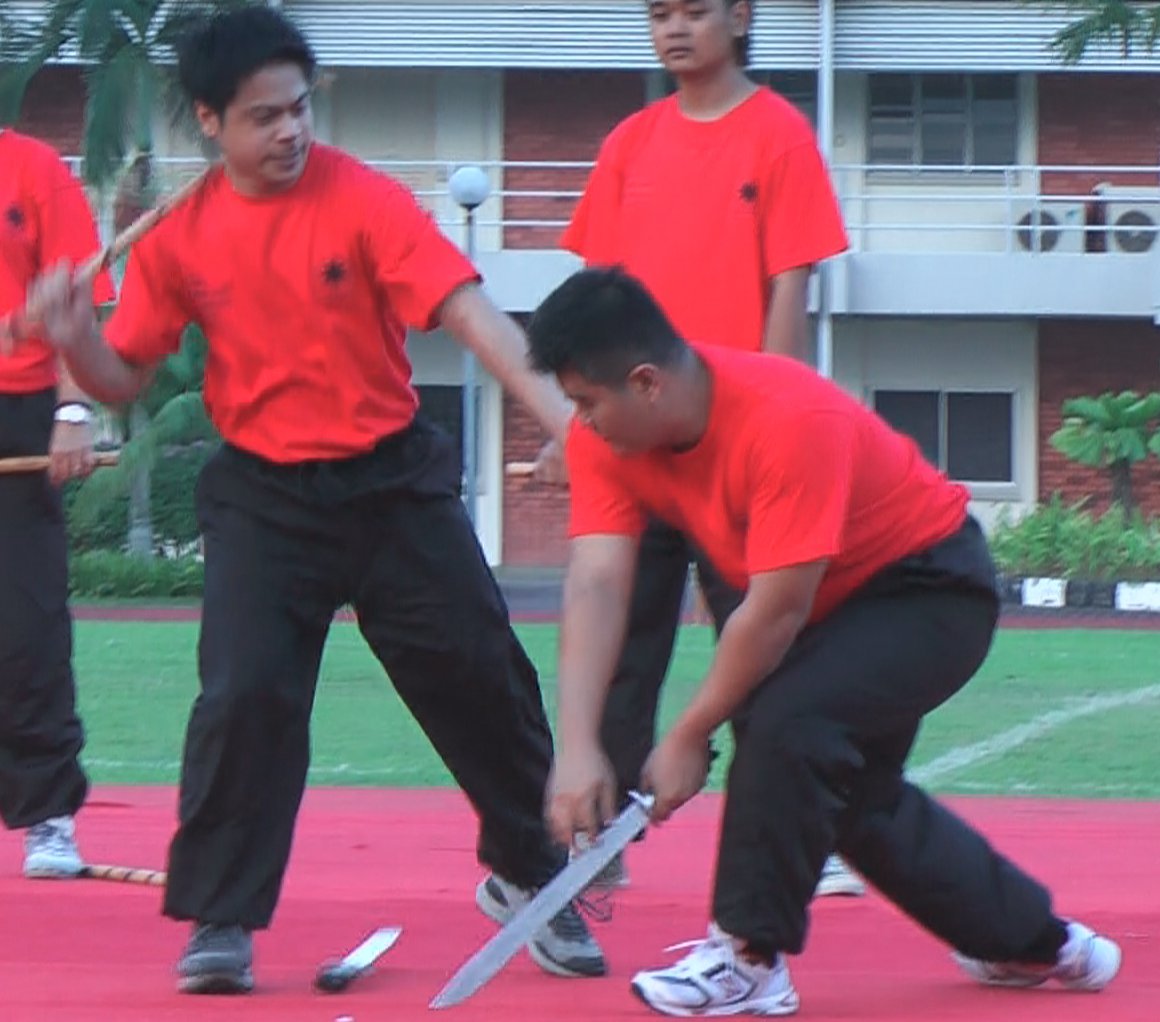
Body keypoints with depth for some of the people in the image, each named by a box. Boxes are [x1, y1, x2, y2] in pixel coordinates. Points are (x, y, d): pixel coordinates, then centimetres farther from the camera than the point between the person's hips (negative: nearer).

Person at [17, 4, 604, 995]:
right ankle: (221, 922, -2)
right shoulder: (179, 238, -3)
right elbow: (123, 377, 4)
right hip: (264, 496, 1)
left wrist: (556, 407, -35)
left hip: (392, 480, 0)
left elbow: (467, 310, -21)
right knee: (245, 693, -14)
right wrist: (74, 340, -20)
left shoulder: (366, 201, -12)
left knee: (481, 678, 5)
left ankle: (529, 875, 28)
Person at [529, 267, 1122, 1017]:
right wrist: (577, 747, -31)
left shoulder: (788, 421, -36)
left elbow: (776, 611, -34)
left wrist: (689, 738, -27)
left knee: (789, 722, -30)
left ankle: (750, 959, -17)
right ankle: (1035, 941, 38)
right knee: (849, 792, 18)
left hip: (930, 588, -9)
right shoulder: (608, 435, -15)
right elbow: (596, 583, -22)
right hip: (837, 600, 9)